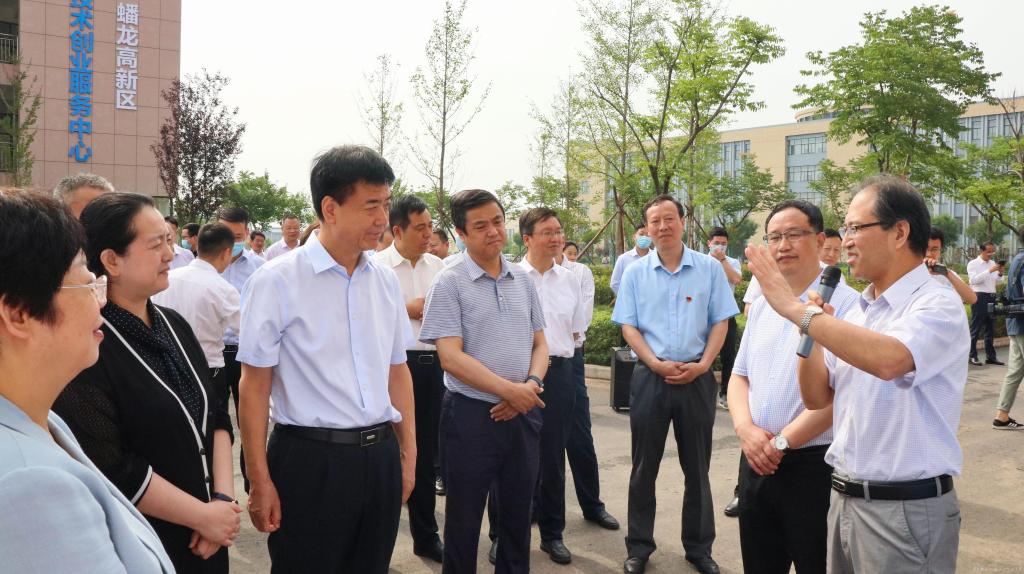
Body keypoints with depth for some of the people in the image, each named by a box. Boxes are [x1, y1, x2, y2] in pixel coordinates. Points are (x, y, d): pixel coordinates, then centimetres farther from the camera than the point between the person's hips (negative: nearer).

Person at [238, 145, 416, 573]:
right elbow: (254, 385, -8)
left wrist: (407, 455, 10)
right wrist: (260, 482, -9)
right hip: (310, 460, -5)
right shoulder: (277, 282, -10)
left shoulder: (386, 283, 6)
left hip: (380, 458, 5)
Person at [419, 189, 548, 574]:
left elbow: (539, 343, 11)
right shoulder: (449, 283, -9)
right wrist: (510, 390, -20)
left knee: (518, 515, 17)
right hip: (471, 415, -5)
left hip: (523, 414, 5)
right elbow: (451, 357, -16)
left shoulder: (523, 281, 8)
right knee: (464, 520, 10)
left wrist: (532, 384, -9)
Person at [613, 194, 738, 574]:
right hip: (650, 376, 0)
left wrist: (702, 365, -12)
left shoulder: (710, 268, 2)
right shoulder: (635, 273, 3)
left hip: (697, 377, 0)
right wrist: (657, 364, -13)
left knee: (697, 467, 10)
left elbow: (720, 323, 2)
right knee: (645, 466, 8)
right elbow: (628, 327, 0)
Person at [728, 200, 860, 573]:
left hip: (814, 465, -6)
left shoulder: (844, 303, -12)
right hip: (756, 461, 6)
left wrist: (782, 442, -16)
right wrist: (745, 428, -6)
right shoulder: (761, 306, 11)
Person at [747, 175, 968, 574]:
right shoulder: (858, 312, 9)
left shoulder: (938, 305, -14)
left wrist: (796, 309, -28)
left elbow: (888, 359, -35)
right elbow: (817, 398, 10)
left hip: (905, 509, -7)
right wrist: (812, 332, -5)